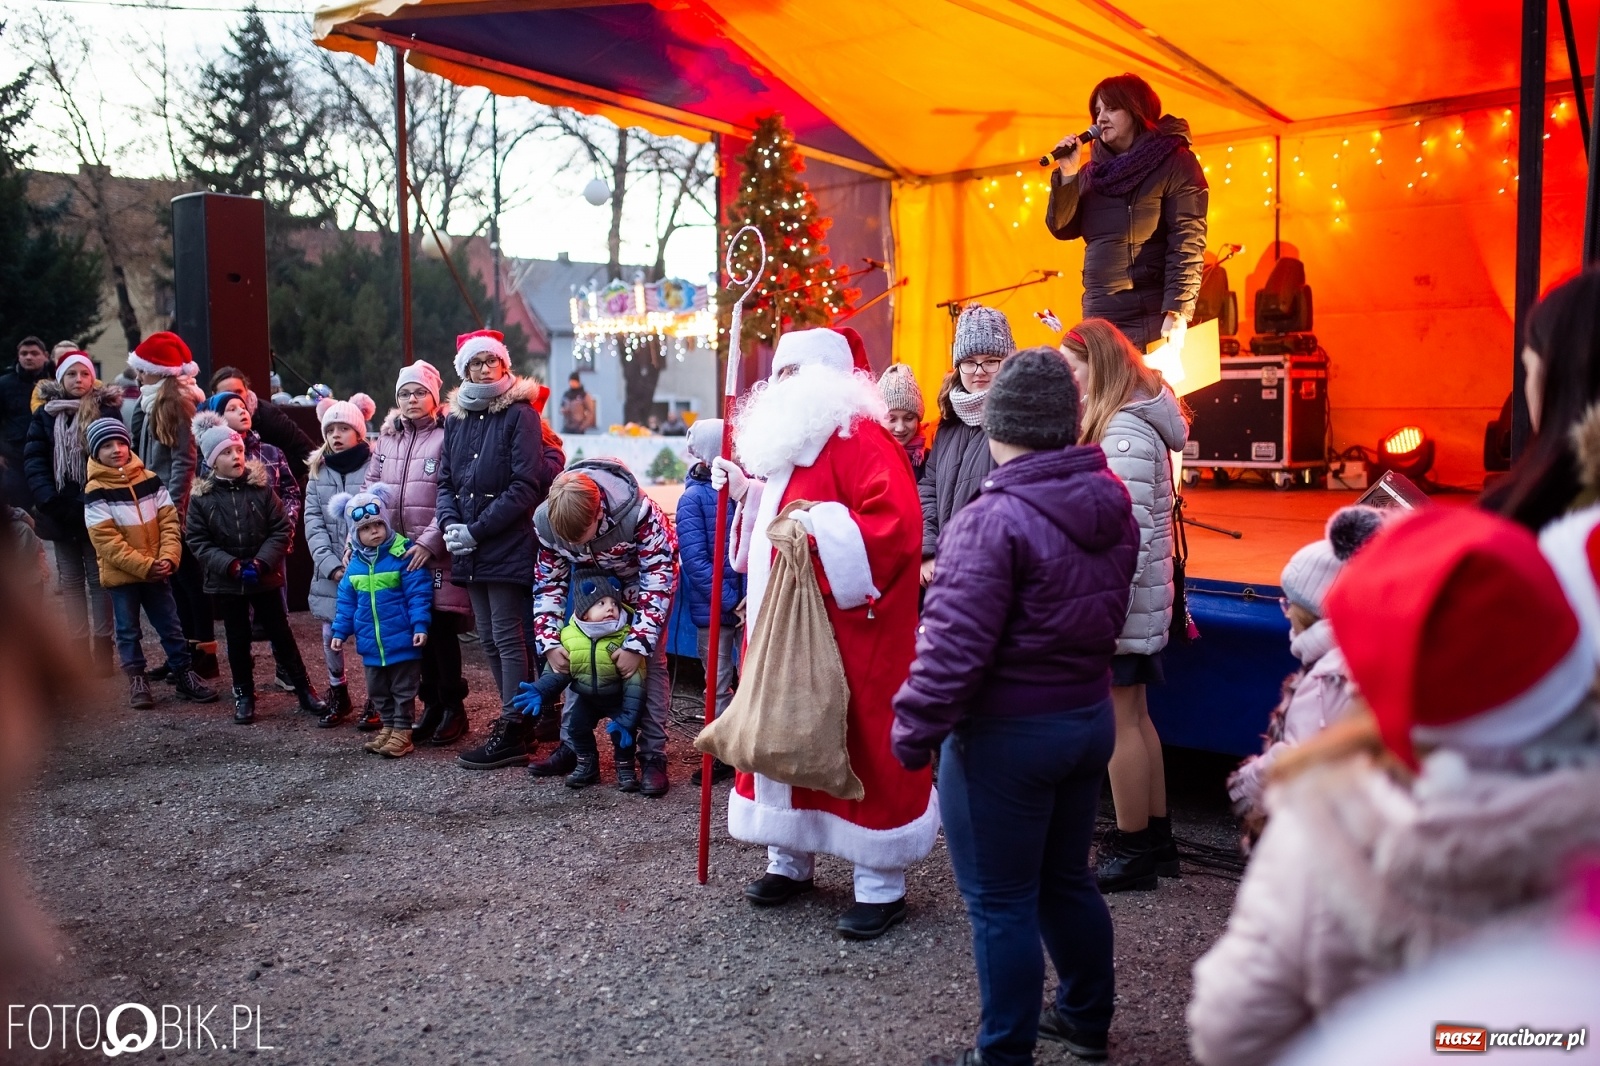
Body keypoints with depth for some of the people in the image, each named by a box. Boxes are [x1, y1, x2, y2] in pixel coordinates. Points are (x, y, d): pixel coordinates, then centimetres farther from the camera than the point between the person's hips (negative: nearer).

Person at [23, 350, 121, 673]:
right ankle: (80, 646, 13)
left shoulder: (106, 411, -2)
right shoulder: (45, 415, 7)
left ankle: (102, 646, 5)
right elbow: (34, 460, 2)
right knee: (71, 580, 8)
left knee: (98, 578, 2)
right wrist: (50, 501, -12)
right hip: (60, 510, 4)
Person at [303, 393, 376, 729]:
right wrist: (333, 565, -9)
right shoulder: (318, 470, 10)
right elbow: (313, 522, 3)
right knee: (331, 634, 7)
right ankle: (338, 696, 27)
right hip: (329, 570, 4)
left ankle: (375, 701, 15)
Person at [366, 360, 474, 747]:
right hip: (396, 552, 5)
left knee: (441, 628, -3)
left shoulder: (446, 436, -4)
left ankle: (453, 708, 11)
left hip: (437, 553, -5)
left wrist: (430, 541, -17)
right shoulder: (386, 438, 15)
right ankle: (431, 704, 21)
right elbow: (371, 489, 17)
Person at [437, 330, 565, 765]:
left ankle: (512, 732, 2)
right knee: (489, 640, 12)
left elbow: (524, 486, -13)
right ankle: (518, 718, 22)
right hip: (470, 551, 7)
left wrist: (476, 530, -15)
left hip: (508, 545, -7)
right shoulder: (456, 419, 13)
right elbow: (445, 480, 13)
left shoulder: (520, 414, -6)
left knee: (507, 638, -4)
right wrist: (450, 524, -6)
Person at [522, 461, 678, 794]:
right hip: (593, 584, 4)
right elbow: (549, 583, -12)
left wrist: (638, 644, -33)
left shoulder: (639, 512, -40)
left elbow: (659, 579, -31)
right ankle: (571, 745, 12)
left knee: (651, 662, -10)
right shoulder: (546, 520, -27)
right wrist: (549, 643, -21)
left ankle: (653, 756, -4)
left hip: (644, 580, -4)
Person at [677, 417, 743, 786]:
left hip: (751, 603, 1)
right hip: (714, 610, -1)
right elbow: (695, 560, -12)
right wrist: (731, 602, -15)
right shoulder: (693, 498, -7)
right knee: (719, 686, 11)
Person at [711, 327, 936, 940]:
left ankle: (882, 887, 11)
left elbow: (896, 525, -24)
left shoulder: (860, 440, -14)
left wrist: (821, 527, -28)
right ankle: (790, 861, 30)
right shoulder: (792, 441, 17)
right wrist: (747, 492, 12)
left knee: (861, 743, -2)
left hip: (848, 632, -9)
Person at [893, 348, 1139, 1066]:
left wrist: (914, 731, -13)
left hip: (1006, 735, -8)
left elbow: (954, 646, -23)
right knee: (1066, 879, 23)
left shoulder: (994, 519, -22)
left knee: (1001, 904, 6)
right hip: (1090, 716, 8)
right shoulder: (1112, 505, 3)